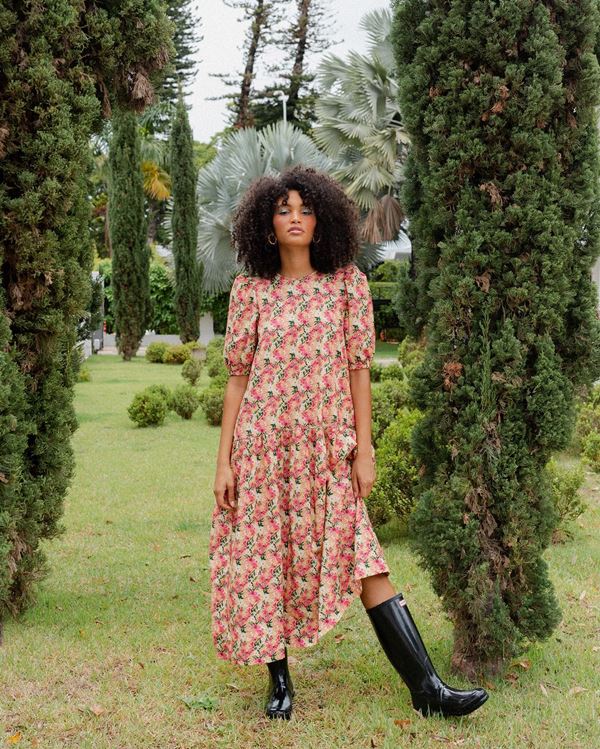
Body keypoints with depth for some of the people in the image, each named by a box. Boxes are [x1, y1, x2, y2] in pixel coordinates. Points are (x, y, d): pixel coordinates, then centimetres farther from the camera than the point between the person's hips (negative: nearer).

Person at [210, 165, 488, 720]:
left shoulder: (347, 281, 3)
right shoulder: (250, 289, 4)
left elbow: (358, 368, 3)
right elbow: (237, 376, 4)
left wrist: (364, 448, -2)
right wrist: (224, 461, 0)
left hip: (327, 445, -1)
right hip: (262, 442, 1)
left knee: (363, 560, -5)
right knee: (265, 556, 5)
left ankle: (427, 688, -2)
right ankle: (279, 679, 23)